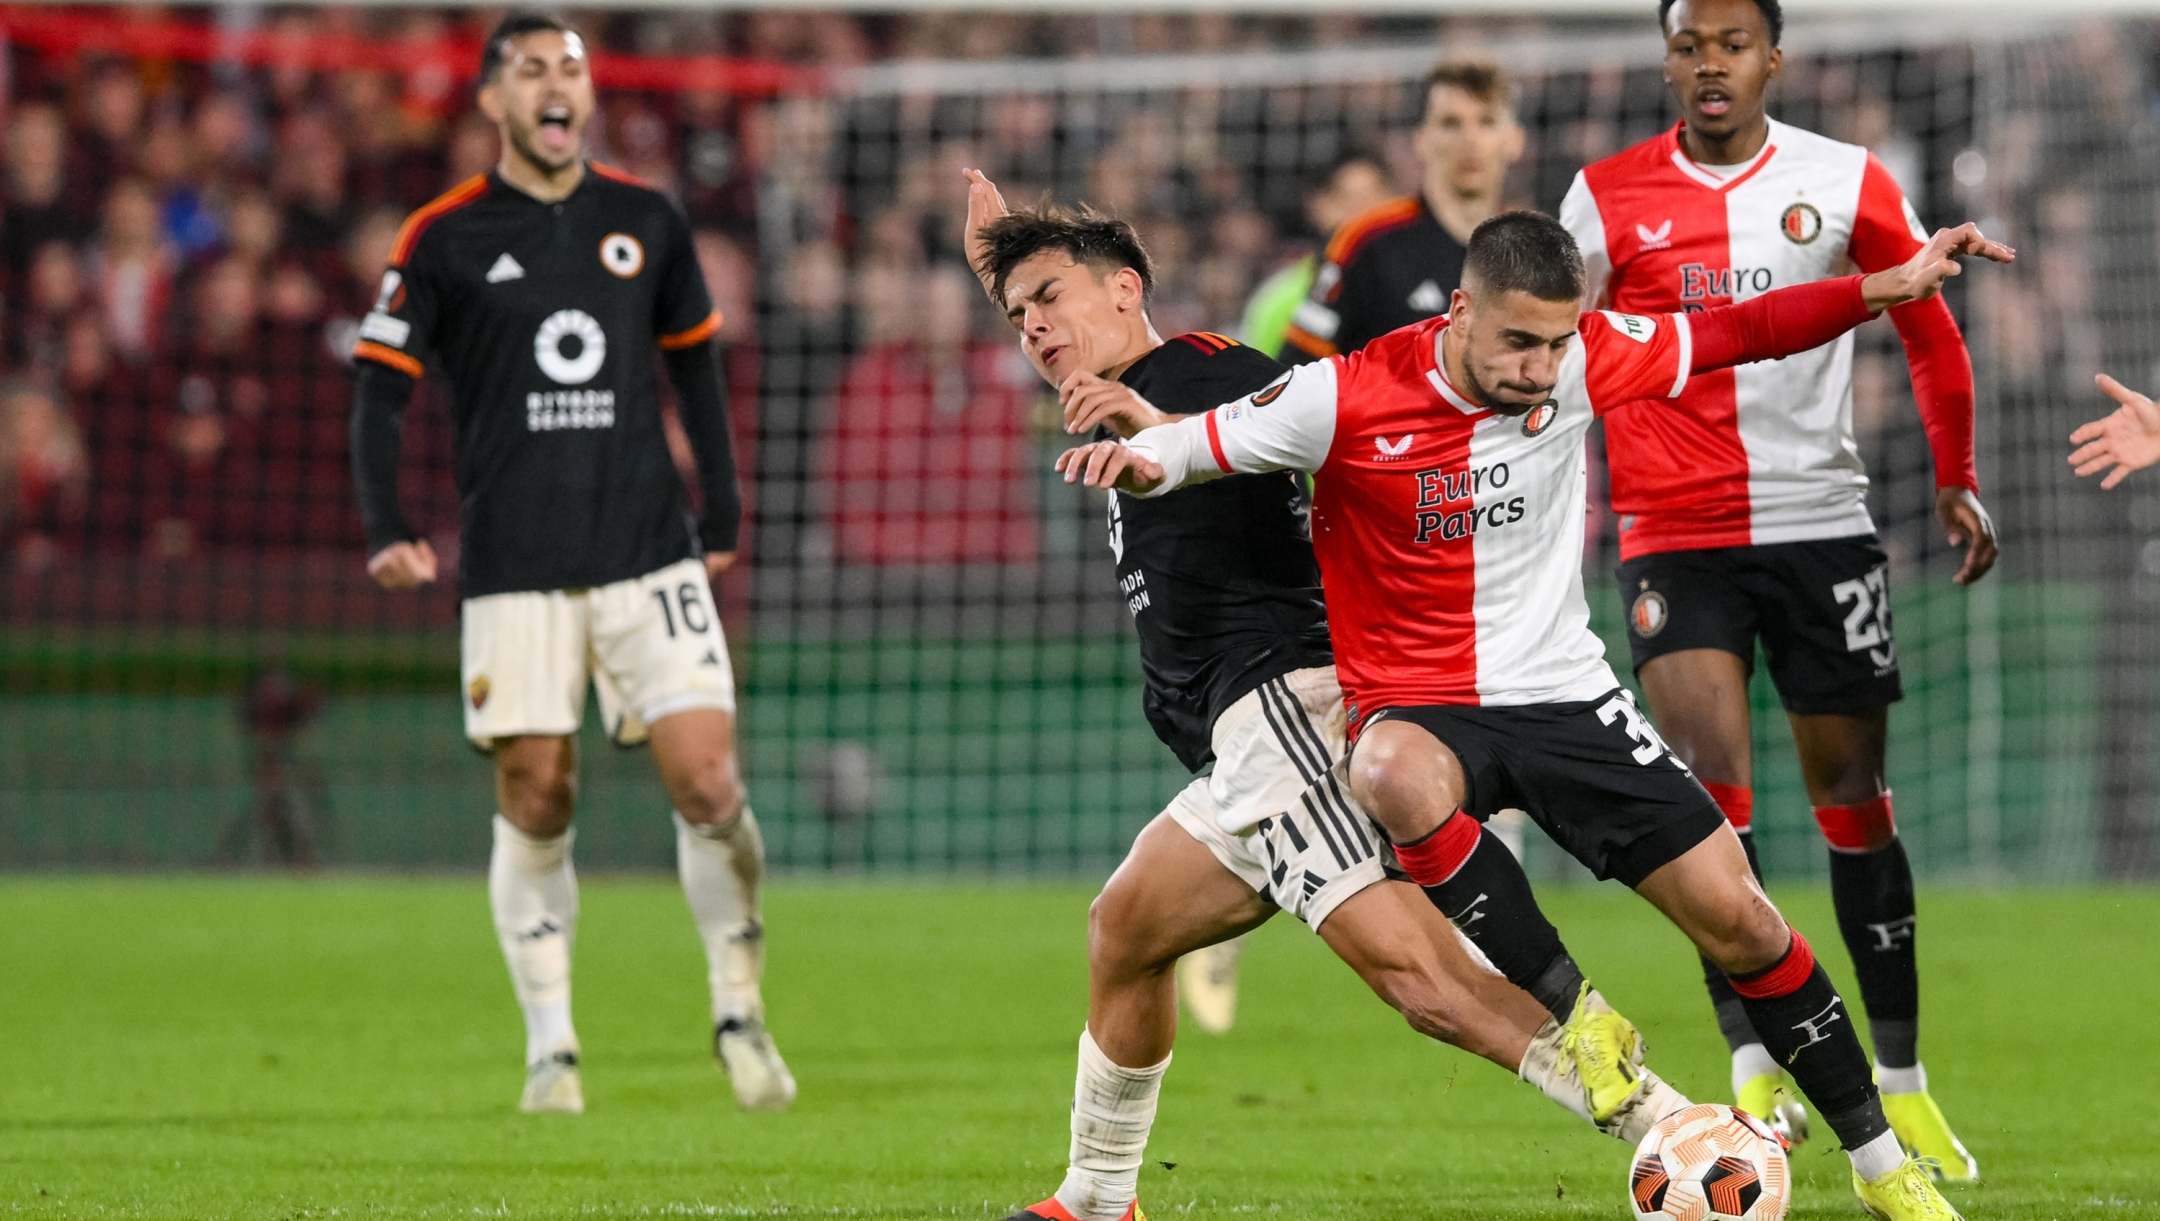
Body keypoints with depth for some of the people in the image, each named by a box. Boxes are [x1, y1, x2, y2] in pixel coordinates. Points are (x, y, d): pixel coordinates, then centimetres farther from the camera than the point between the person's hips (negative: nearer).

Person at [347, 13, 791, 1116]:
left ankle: (738, 1014, 7)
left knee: (708, 782, -9)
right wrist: (385, 531, -12)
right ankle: (551, 1046, 11)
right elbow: (379, 391, 1)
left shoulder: (646, 221, 9)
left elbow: (693, 363, 20)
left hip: (651, 555, 1)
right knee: (535, 798, -1)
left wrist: (722, 516, 17)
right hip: (514, 564, -1)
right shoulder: (443, 239, 1)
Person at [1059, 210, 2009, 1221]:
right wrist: (1136, 457, -35)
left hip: (1566, 699, 3)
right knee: (1398, 775, -41)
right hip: (1419, 707, -3)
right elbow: (1195, 443, -13)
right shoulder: (1349, 399, -16)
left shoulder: (1582, 360, -6)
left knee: (1738, 919, -2)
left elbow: (1733, 335, 5)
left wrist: (1888, 288, -1)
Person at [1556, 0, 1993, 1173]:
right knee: (1712, 777, -17)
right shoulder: (1607, 196, 2)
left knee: (1850, 788, 5)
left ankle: (1900, 1078, 15)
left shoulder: (1845, 184, 2)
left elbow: (1931, 331, 12)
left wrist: (1956, 481, 8)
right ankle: (1752, 1066, -18)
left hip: (1823, 525, 1)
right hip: (1675, 536, -1)